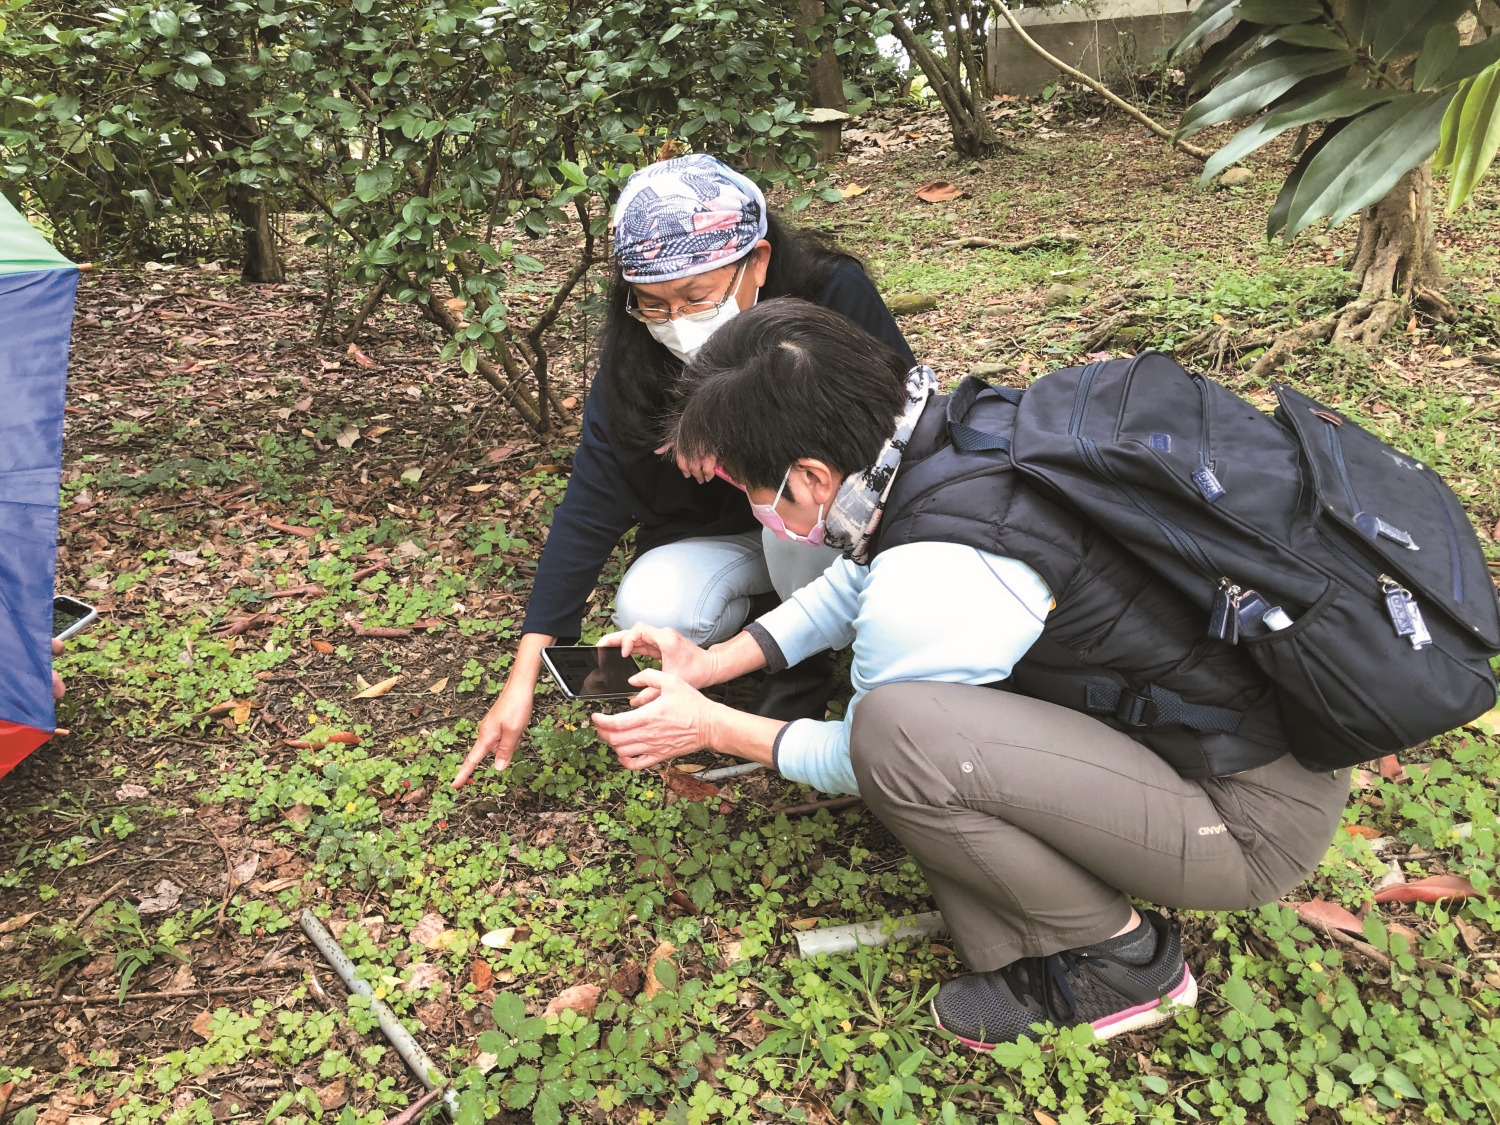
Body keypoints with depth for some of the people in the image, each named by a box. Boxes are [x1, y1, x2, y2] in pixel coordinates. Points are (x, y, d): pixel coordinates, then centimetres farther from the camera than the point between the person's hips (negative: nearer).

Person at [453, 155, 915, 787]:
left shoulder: (836, 294, -23)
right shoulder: (634, 355, -17)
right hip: (718, 533, 2)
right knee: (647, 611, -28)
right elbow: (590, 504, -19)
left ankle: (812, 656, -8)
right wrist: (524, 675, -24)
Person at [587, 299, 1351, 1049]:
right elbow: (856, 578, 13)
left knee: (896, 726, -26)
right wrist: (713, 663, 13)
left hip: (1256, 820, -8)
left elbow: (860, 758, -9)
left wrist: (712, 727, 5)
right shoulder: (957, 428, -5)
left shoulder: (930, 584, -29)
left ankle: (1118, 960, -2)